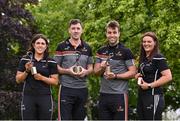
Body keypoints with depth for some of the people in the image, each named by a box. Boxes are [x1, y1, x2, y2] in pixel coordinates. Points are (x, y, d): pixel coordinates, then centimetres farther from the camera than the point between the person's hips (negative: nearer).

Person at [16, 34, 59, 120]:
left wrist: (42, 78, -13)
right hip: (28, 97, 0)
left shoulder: (51, 62, 4)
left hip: (45, 97, 0)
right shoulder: (25, 60, 5)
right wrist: (27, 71, -11)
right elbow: (18, 80, 7)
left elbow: (55, 81, 1)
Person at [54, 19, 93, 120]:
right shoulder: (62, 47, 0)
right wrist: (68, 71, -17)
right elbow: (56, 67, 0)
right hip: (66, 89, -4)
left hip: (82, 89, 4)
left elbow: (91, 68, 14)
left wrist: (85, 72, -8)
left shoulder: (87, 48, 11)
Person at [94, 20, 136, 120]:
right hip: (104, 94, 5)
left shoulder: (125, 51, -4)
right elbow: (96, 71, 13)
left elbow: (132, 72, -7)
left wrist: (115, 76, -18)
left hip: (119, 94, -5)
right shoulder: (101, 51, 12)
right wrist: (102, 68, -9)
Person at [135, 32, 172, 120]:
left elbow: (168, 77, -19)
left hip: (153, 96, -9)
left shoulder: (158, 58, -10)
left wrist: (149, 85, -17)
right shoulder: (143, 58, 15)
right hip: (142, 96, 9)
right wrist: (138, 76, 8)